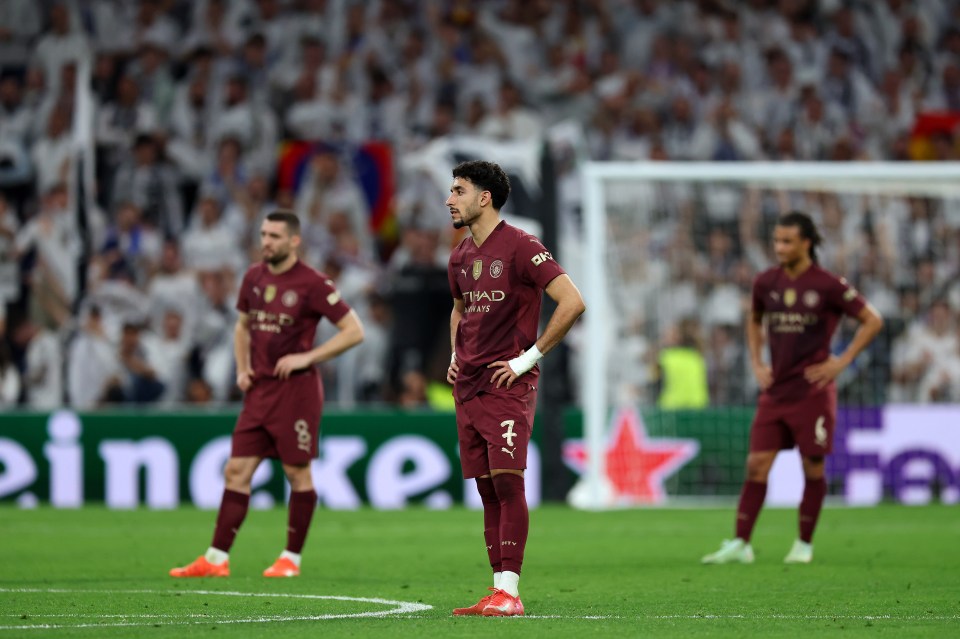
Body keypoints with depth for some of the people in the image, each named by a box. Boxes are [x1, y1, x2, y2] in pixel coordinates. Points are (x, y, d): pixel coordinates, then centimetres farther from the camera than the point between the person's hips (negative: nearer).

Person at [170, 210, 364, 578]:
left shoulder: (312, 283, -9)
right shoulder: (254, 278, 9)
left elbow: (354, 331, -9)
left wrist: (307, 357, -14)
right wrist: (242, 369, 10)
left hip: (296, 388, -6)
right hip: (259, 389, 6)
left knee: (297, 472, 1)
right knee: (236, 471, 2)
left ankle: (292, 558, 11)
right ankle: (216, 559, 3)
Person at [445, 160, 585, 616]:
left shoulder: (519, 247, -10)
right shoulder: (461, 257, 14)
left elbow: (572, 302, -16)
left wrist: (529, 357, -14)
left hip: (508, 385, -8)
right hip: (468, 386, 8)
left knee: (507, 481, -14)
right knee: (487, 488, 7)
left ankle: (509, 592, -16)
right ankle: (497, 592, 9)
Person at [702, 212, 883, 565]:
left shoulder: (828, 285, -8)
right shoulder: (766, 283, 6)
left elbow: (872, 321, -2)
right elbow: (754, 321, 26)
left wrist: (841, 362, -7)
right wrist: (756, 363, 13)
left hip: (813, 391, -4)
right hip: (775, 389, 4)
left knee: (813, 466, 1)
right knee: (757, 464, -2)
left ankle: (804, 544, 13)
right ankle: (740, 544, -1)